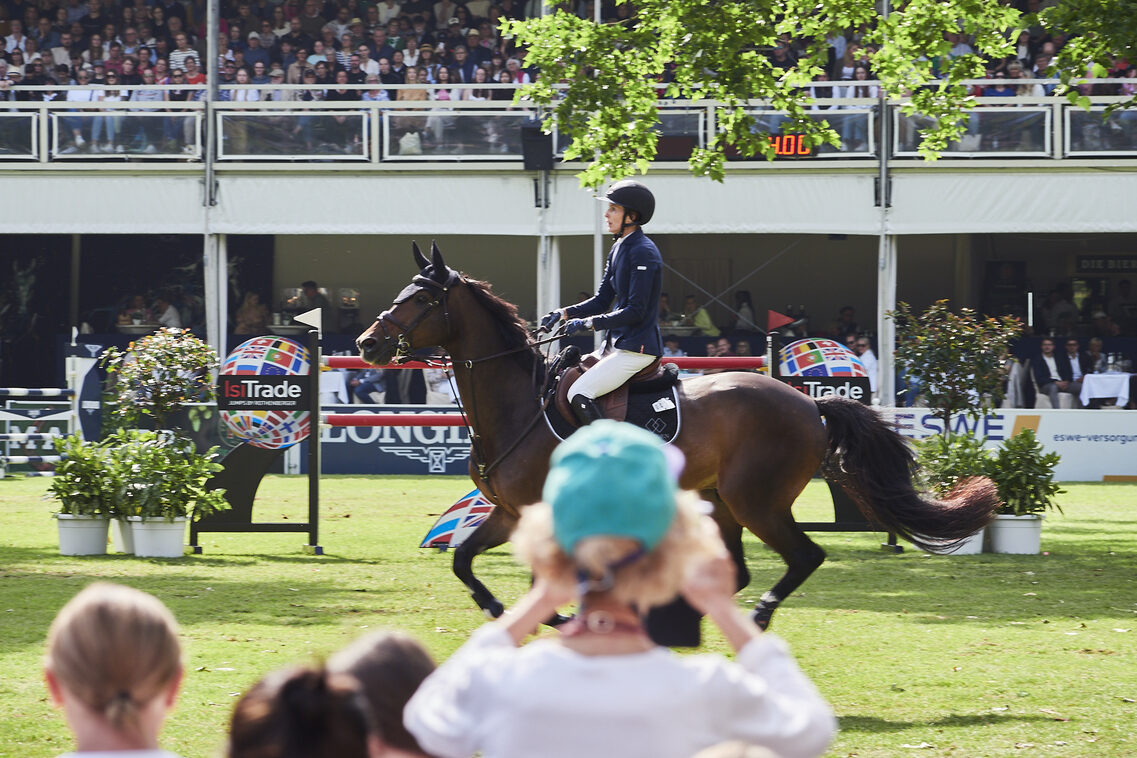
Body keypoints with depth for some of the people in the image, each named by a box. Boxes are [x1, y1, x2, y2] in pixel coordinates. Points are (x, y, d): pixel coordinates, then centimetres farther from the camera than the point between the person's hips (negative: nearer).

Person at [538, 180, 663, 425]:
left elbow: (635, 311, -21)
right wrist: (564, 313, 2)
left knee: (579, 394, -21)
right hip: (617, 344, 10)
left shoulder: (643, 253, -17)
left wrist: (588, 323, -21)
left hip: (637, 348, -10)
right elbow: (602, 300, 17)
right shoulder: (619, 249, 13)